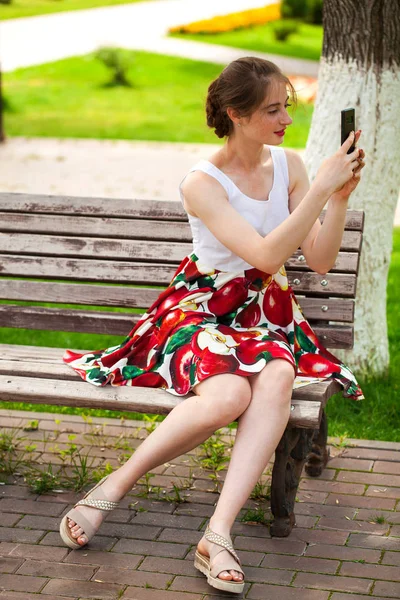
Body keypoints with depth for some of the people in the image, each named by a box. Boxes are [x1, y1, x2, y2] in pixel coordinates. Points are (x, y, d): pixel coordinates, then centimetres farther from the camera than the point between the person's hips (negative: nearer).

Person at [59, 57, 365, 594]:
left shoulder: (290, 166, 6)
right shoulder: (202, 183, -11)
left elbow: (320, 262, 4)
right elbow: (264, 255, -23)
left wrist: (341, 198, -11)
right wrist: (322, 188, -25)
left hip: (267, 315, 4)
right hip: (203, 309, -4)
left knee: (277, 379, -34)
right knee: (227, 395, -36)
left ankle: (218, 532, -38)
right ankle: (112, 489, -18)